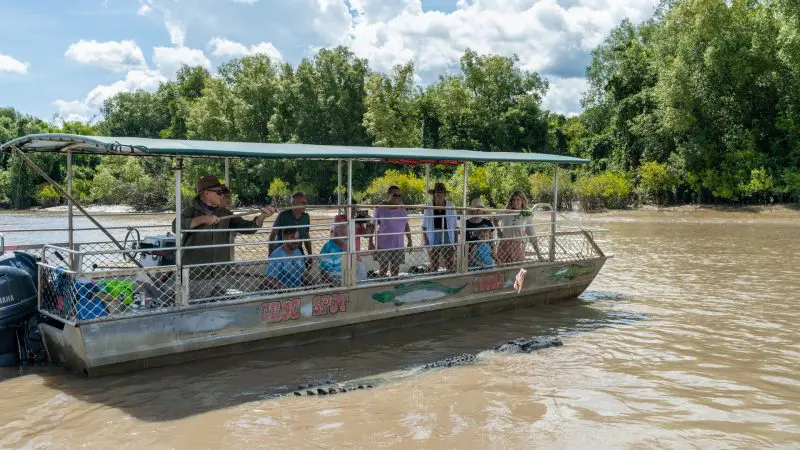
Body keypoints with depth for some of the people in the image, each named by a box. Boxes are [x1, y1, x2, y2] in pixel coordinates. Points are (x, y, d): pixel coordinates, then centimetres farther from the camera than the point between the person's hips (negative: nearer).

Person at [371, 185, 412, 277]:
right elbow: (373, 225, -6)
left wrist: (409, 241, 12)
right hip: (383, 245, -4)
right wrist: (370, 242, -10)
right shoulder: (381, 207, -8)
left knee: (395, 271, 7)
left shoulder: (401, 208, 6)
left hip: (398, 245, 4)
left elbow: (406, 225, 13)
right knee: (383, 270, 0)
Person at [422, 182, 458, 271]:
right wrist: (425, 240, -4)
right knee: (434, 265, 5)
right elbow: (424, 226, 5)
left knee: (450, 265, -3)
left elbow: (455, 226, 6)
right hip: (433, 237, 0)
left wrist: (456, 242, 1)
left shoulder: (450, 206, 3)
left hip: (447, 237, 0)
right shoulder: (429, 206, 1)